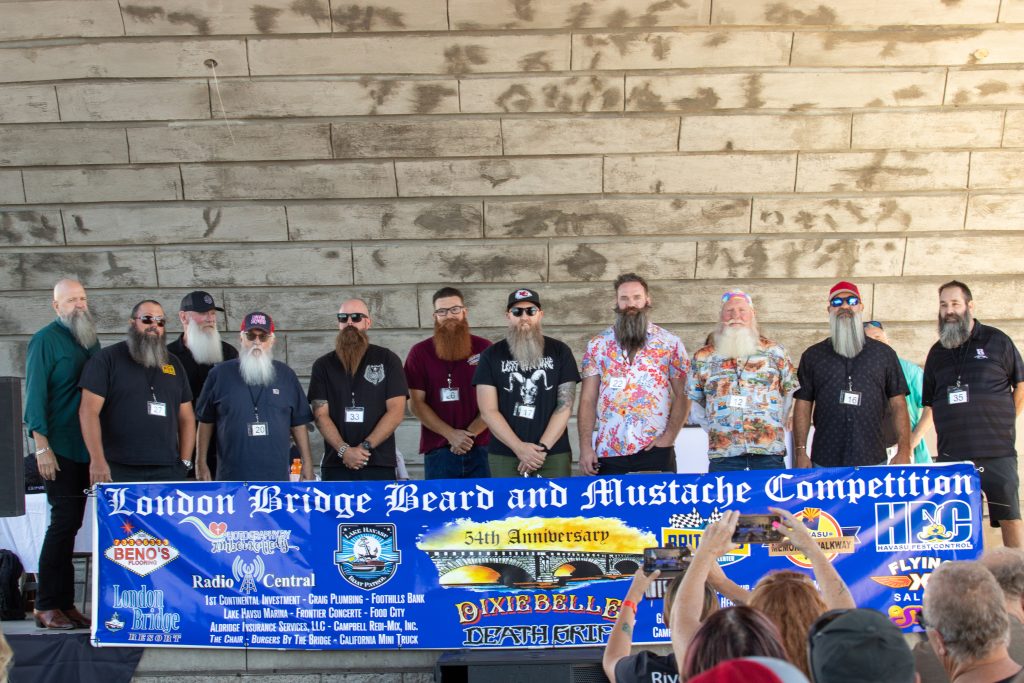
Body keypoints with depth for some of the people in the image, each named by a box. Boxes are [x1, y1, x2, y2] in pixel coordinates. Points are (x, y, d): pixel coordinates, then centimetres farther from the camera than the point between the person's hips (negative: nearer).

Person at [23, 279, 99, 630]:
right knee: (64, 521, -7)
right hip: (59, 449, -6)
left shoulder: (91, 340, 15)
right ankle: (47, 605, 3)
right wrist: (41, 446, -17)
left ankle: (64, 603, 14)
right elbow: (35, 394, -10)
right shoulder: (46, 340, -5)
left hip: (86, 448, 6)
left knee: (69, 524, 9)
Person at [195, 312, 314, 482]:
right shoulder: (220, 374, 4)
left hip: (277, 475, 1)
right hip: (232, 476, -1)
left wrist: (307, 463, 4)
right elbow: (206, 421, 8)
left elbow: (298, 423, 9)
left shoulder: (285, 375, 8)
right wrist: (201, 463, 5)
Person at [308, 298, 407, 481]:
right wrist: (344, 450, -13)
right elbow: (321, 415, 2)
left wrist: (365, 447, -11)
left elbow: (396, 411, -2)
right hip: (336, 466, 1)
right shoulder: (323, 365, 10)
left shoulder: (387, 360, 5)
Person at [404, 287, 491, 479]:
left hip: (481, 448, 0)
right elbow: (416, 403, 0)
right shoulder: (420, 352, 5)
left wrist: (470, 433, -10)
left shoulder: (484, 349, 4)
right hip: (438, 450, 0)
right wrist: (451, 434, -11)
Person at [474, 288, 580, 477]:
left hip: (554, 456, 0)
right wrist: (519, 448, -11)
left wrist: (542, 447, -10)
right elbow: (488, 411, -2)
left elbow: (565, 405, 0)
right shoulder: (491, 355, 4)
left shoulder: (560, 352, 5)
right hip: (504, 457, 0)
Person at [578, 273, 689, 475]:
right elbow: (588, 399, 6)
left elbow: (683, 394, 4)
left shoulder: (670, 343, 4)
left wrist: (669, 436, -8)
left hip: (655, 450, -1)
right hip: (608, 452, 1)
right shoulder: (597, 345, 7)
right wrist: (585, 446, -2)